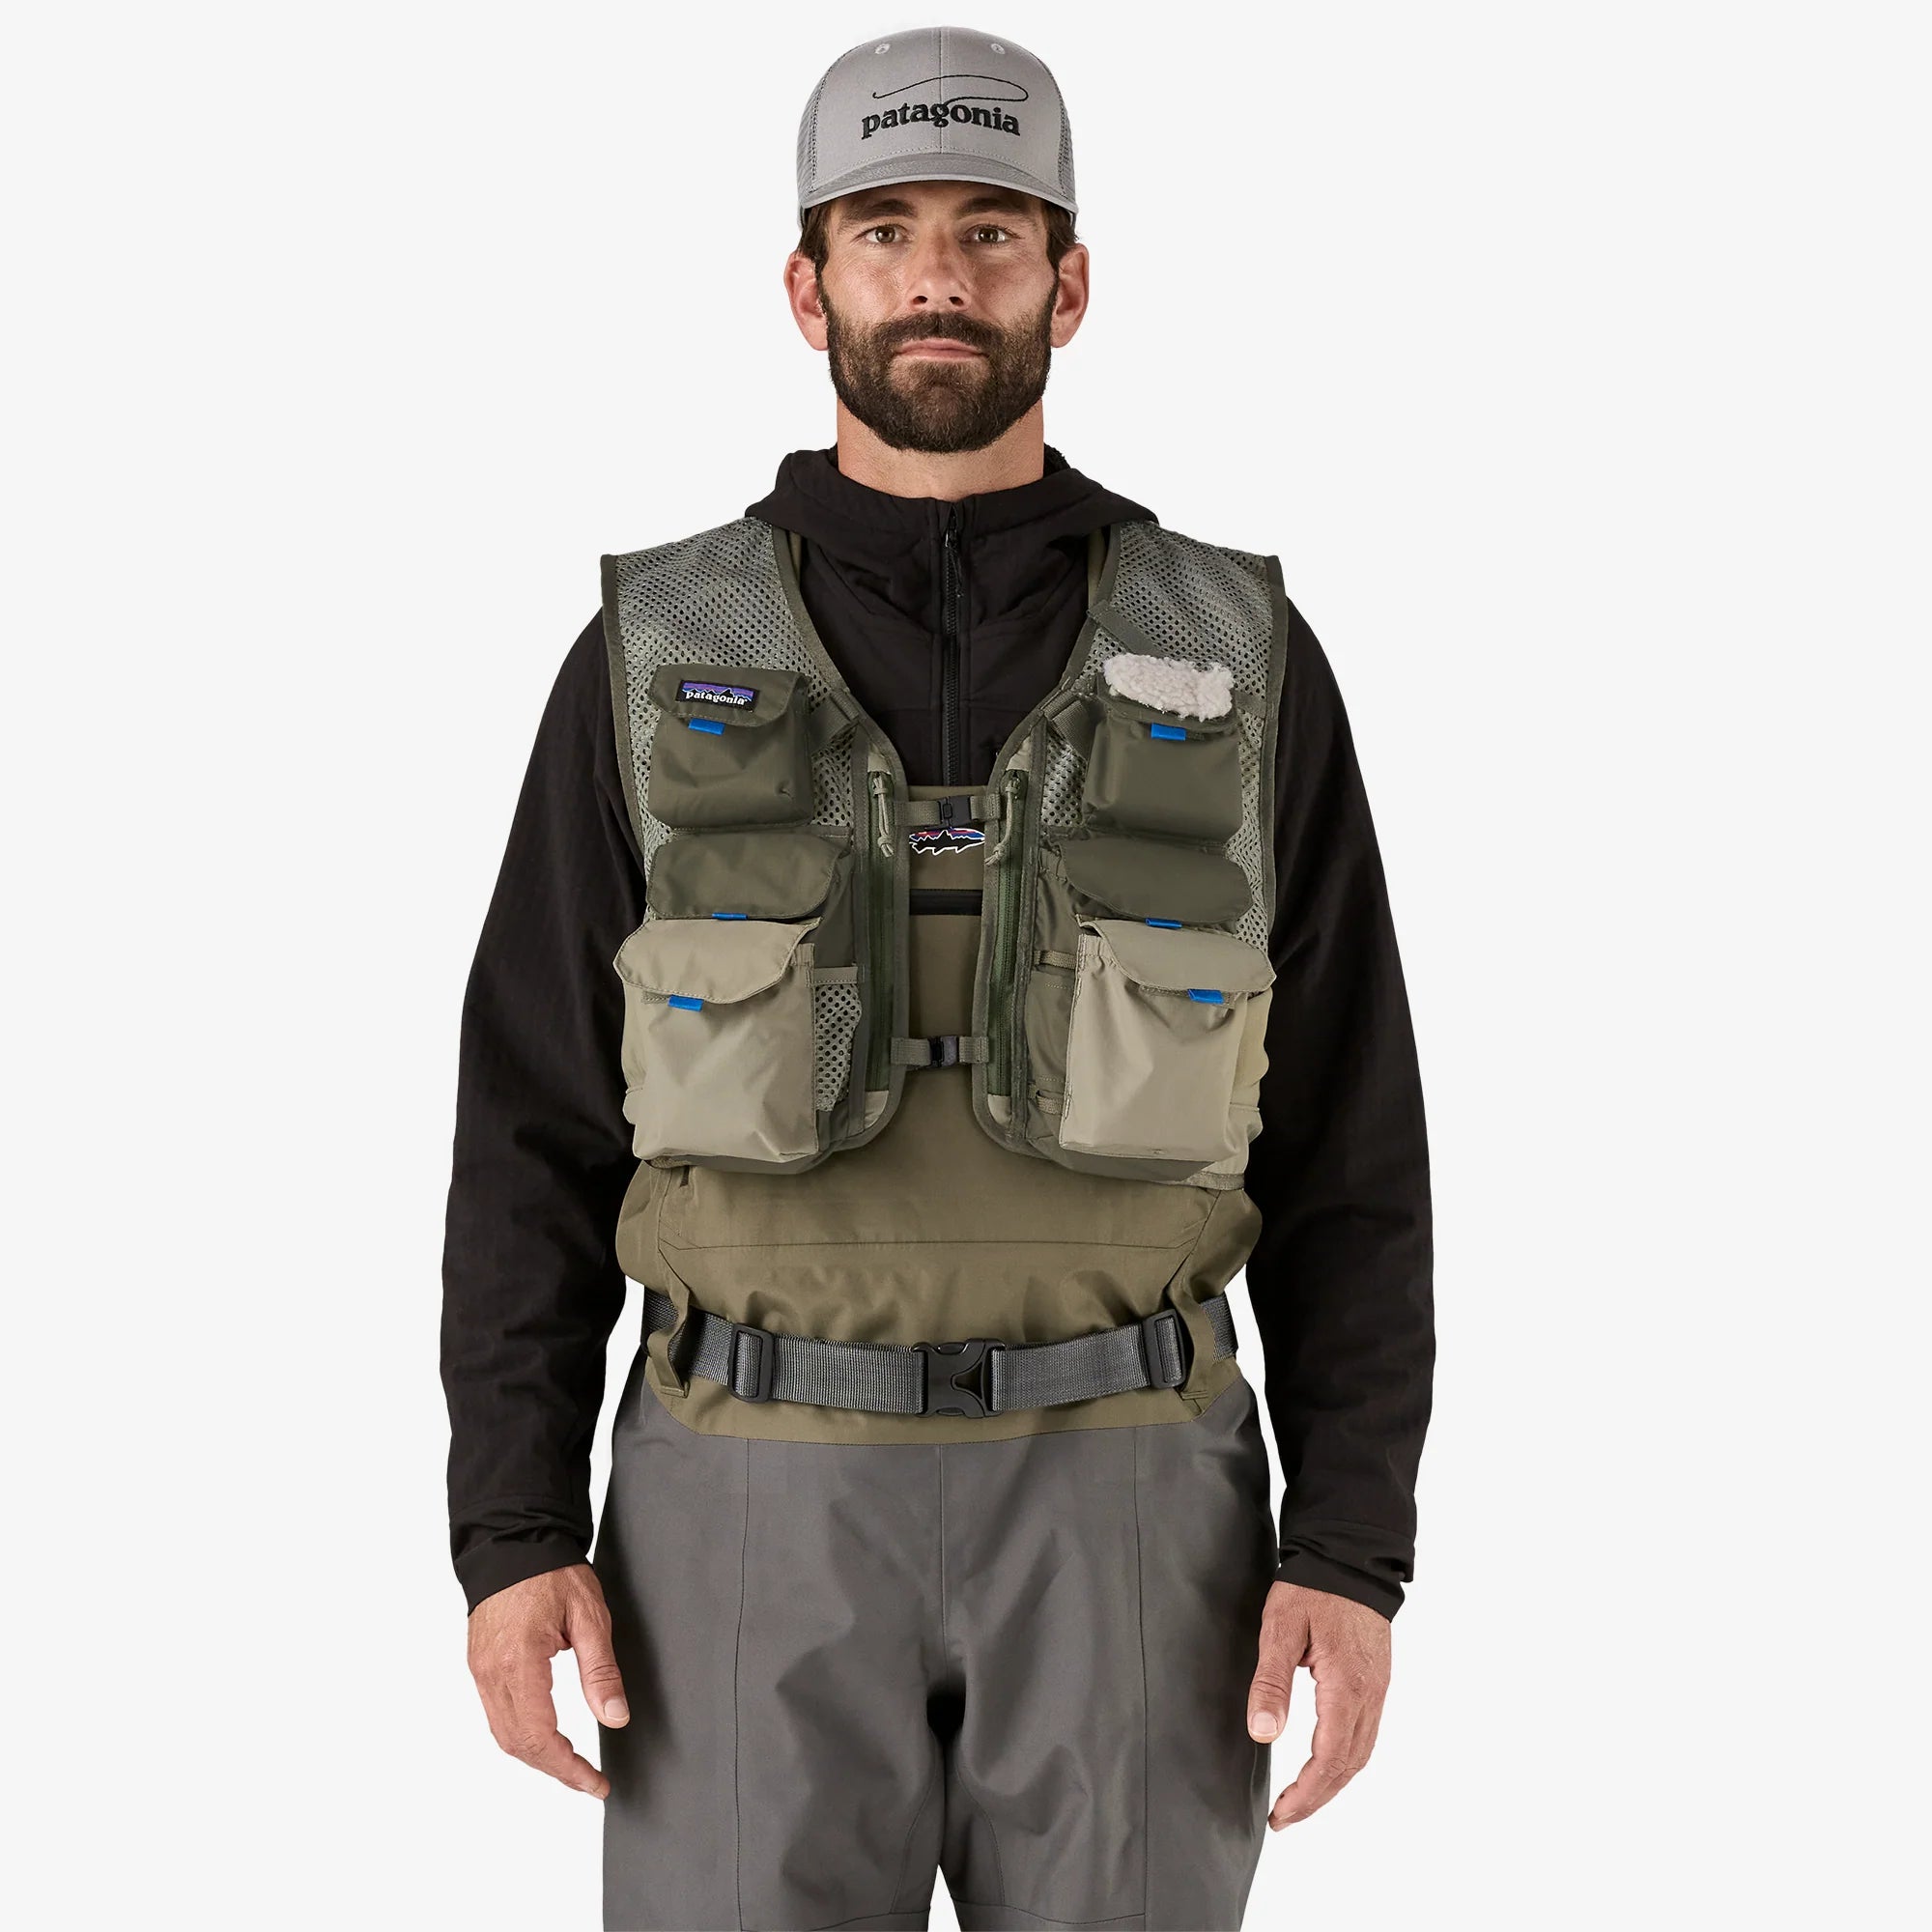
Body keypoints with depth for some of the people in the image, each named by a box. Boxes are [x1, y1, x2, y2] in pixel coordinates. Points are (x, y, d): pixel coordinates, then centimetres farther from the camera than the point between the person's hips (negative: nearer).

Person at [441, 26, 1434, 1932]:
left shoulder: (1239, 666, 3)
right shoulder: (659, 664, 3)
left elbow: (1344, 1145, 3)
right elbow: (538, 1128, 3)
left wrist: (1351, 1549, -5)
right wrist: (512, 1533, -5)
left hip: (1118, 1503, 1)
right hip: (762, 1506, 0)